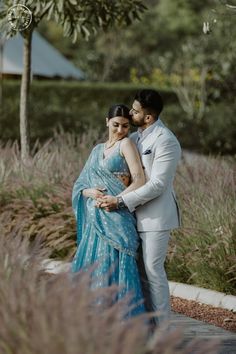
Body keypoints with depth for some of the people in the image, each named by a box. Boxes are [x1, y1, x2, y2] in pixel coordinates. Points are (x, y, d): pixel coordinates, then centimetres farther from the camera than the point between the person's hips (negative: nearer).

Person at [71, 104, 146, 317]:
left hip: (116, 218, -7)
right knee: (91, 269, 6)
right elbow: (81, 185, 15)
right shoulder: (98, 150, 17)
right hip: (95, 220, 7)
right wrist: (90, 192, -7)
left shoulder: (126, 144, -2)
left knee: (114, 267, -10)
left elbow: (139, 181, -12)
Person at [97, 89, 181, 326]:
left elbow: (157, 185, -21)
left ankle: (161, 327, 1)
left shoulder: (166, 142, -17)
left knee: (153, 269, -6)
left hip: (156, 215, -8)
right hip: (139, 214, 8)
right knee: (140, 269, 10)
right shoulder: (136, 137, 10)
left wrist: (120, 202, -21)